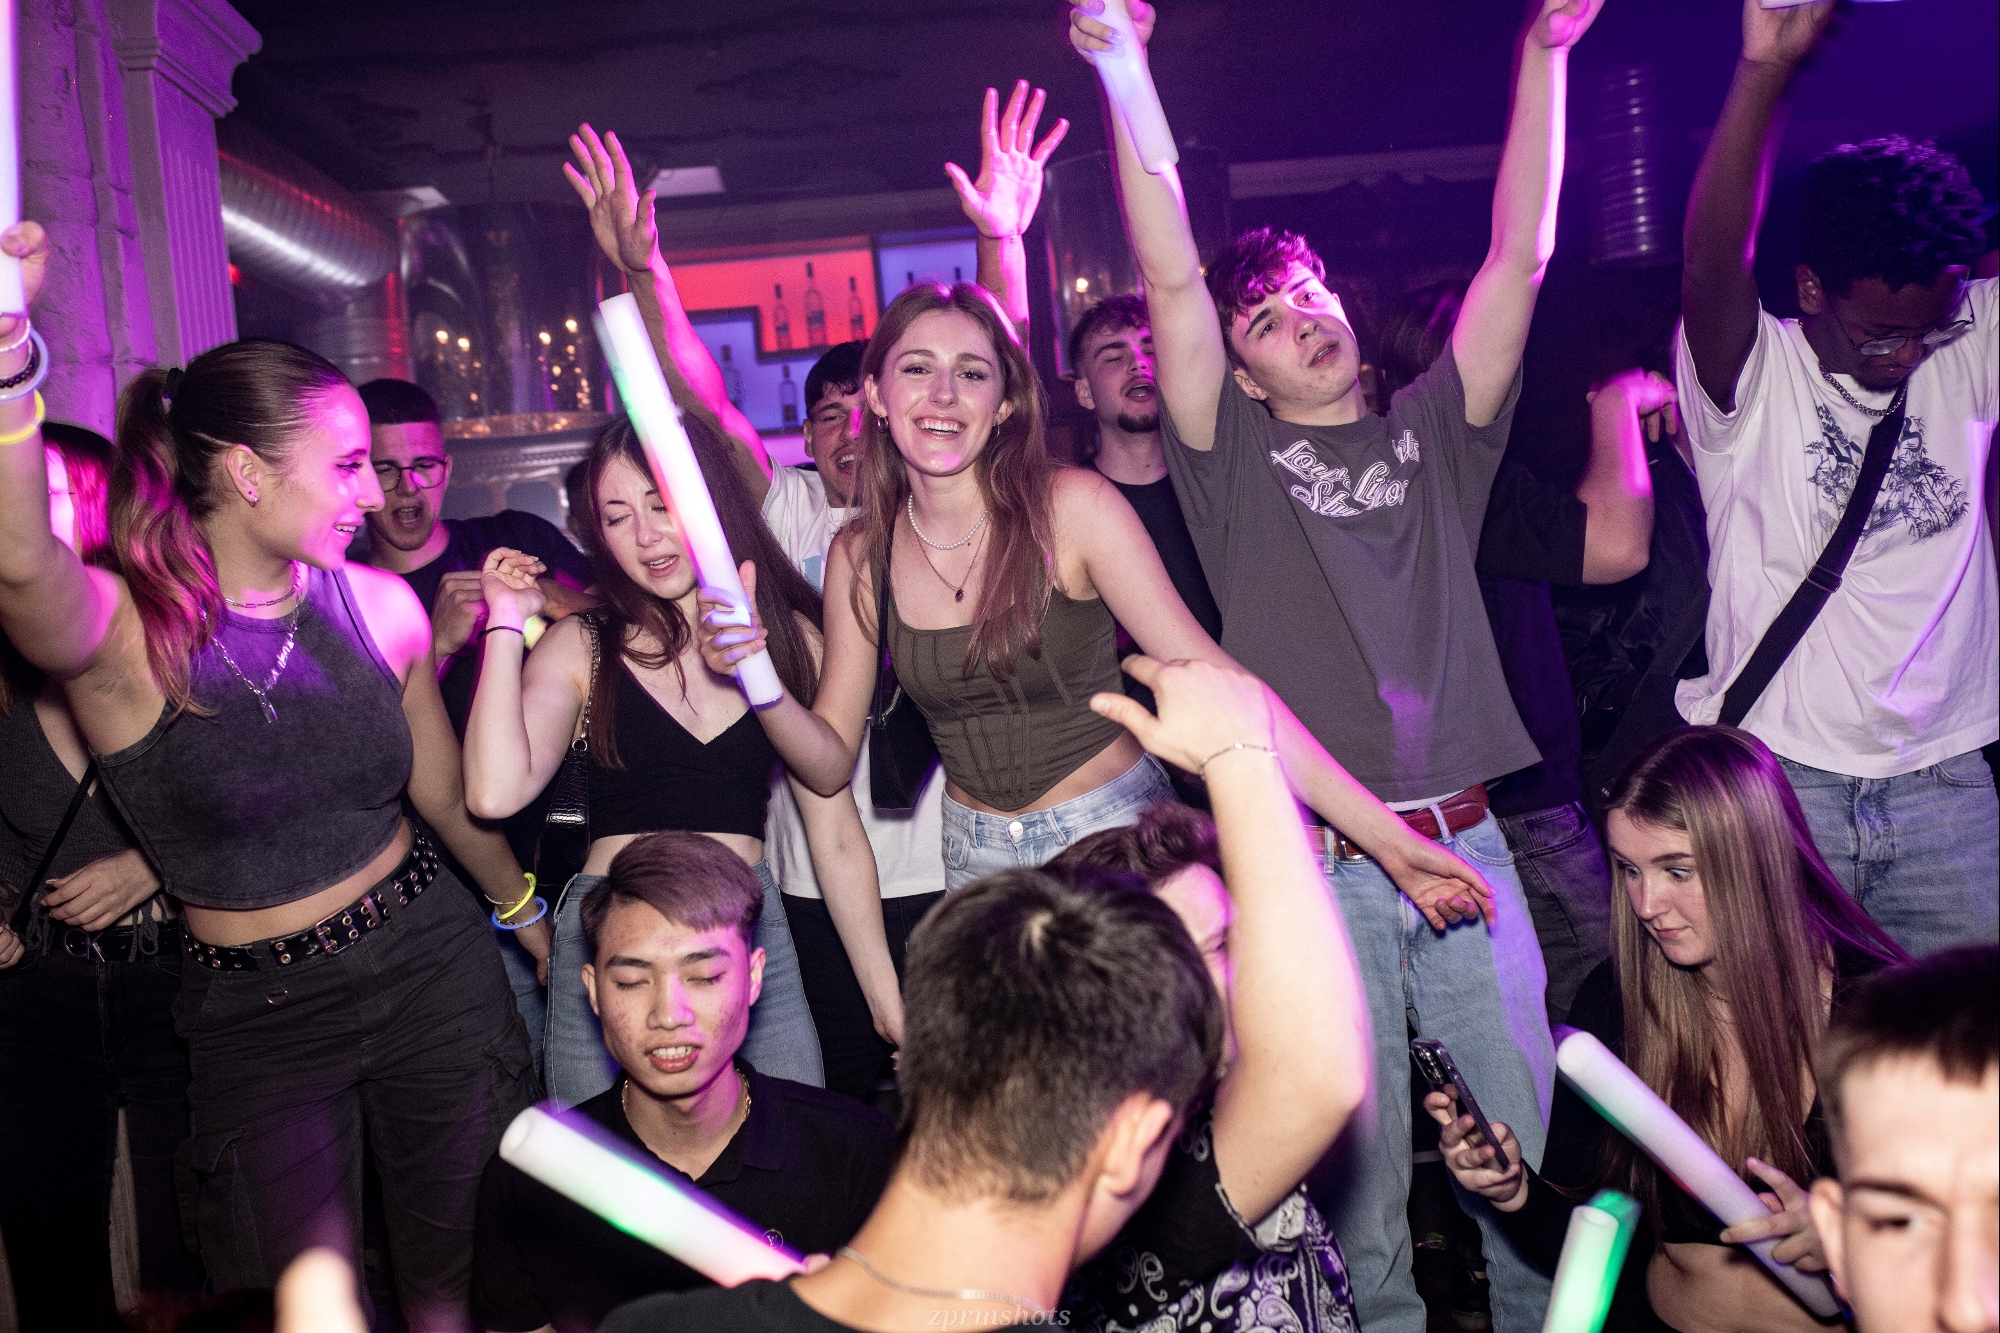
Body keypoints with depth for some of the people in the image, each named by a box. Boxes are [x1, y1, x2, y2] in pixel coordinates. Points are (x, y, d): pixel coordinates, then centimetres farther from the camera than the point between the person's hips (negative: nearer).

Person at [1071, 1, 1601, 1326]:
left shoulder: (1432, 431, 12)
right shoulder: (1235, 457, 4)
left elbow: (1521, 255, 5)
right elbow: (1173, 280, -6)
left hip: (1467, 845, 3)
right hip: (1316, 867, -3)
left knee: (1536, 1140, 11)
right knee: (1362, 1166, 7)